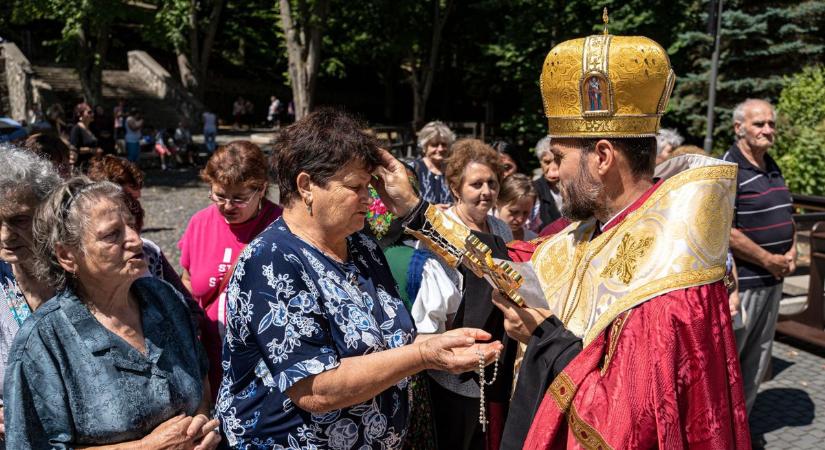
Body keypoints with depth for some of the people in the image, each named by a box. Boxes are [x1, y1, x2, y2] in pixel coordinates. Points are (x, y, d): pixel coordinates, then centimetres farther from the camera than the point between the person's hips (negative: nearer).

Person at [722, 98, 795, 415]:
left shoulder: (773, 168, 12)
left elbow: (786, 215, 22)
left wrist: (792, 252, 3)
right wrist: (769, 260, -15)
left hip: (773, 281, 9)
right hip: (741, 282, -9)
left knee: (757, 363, 17)